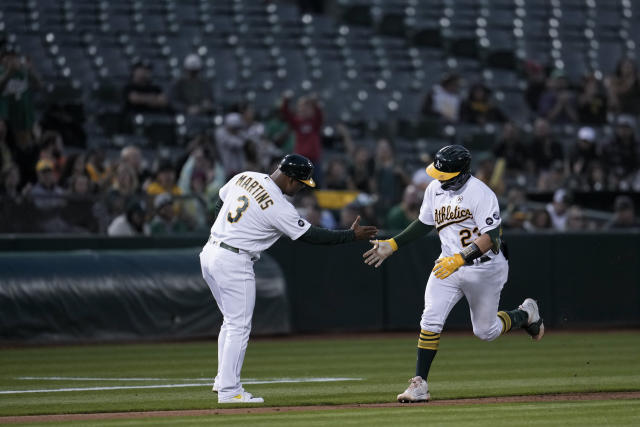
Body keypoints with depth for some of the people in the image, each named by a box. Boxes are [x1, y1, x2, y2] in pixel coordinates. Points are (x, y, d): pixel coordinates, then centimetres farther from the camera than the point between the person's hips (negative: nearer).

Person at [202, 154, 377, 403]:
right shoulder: (279, 207, -17)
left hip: (210, 252, 9)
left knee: (232, 321, 19)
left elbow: (220, 204, 17)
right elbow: (311, 236, -11)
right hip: (234, 263, -9)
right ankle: (229, 391, -2)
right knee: (239, 326, -2)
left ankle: (223, 381, 21)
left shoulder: (244, 177, 5)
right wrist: (352, 235, -4)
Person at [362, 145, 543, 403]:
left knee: (485, 331, 8)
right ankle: (419, 385, -11)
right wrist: (392, 245, 9)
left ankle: (526, 315, 38)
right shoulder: (434, 190, 1)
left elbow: (491, 236, -26)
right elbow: (425, 223, 17)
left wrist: (460, 259, -36)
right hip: (449, 265, 5)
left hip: (484, 268, -5)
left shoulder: (480, 194, -21)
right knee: (431, 321, -13)